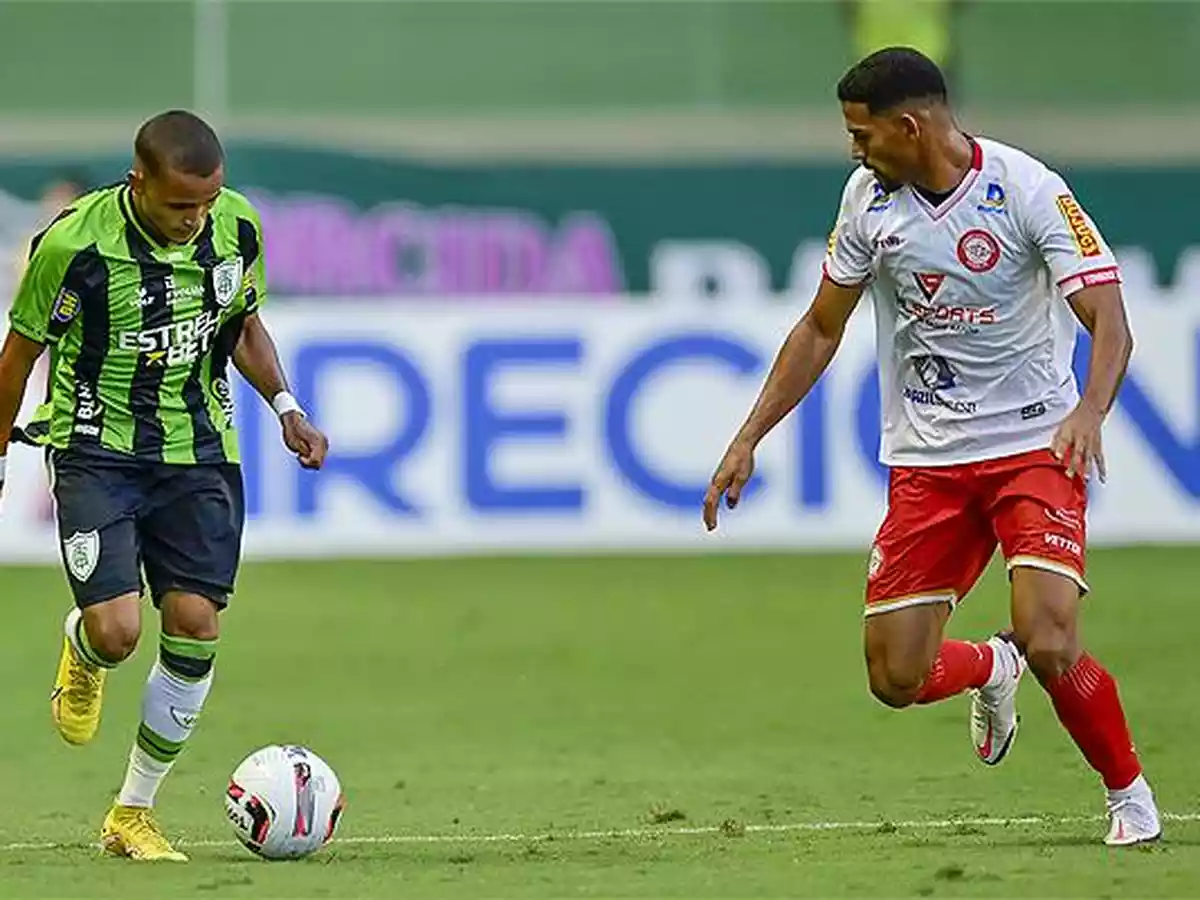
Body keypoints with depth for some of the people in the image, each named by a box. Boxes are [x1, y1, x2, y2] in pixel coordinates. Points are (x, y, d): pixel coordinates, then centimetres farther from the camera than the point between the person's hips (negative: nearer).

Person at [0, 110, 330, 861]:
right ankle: (82, 657, 24)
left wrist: (286, 407, -1)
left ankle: (134, 815, 10)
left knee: (194, 628, -5)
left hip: (198, 451, 4)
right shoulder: (75, 244, -19)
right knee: (115, 630, -18)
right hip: (98, 451, -4)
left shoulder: (238, 226, -6)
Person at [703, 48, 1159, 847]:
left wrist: (1089, 411, -39)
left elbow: (1109, 322, -20)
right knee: (897, 679, -2)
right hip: (926, 461, 5)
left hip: (1036, 444, -5)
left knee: (1048, 643, -23)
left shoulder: (1030, 191, -15)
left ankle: (1130, 792, 4)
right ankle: (992, 671, 33)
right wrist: (748, 438, 10)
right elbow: (822, 328, 13)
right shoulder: (870, 198, 1)